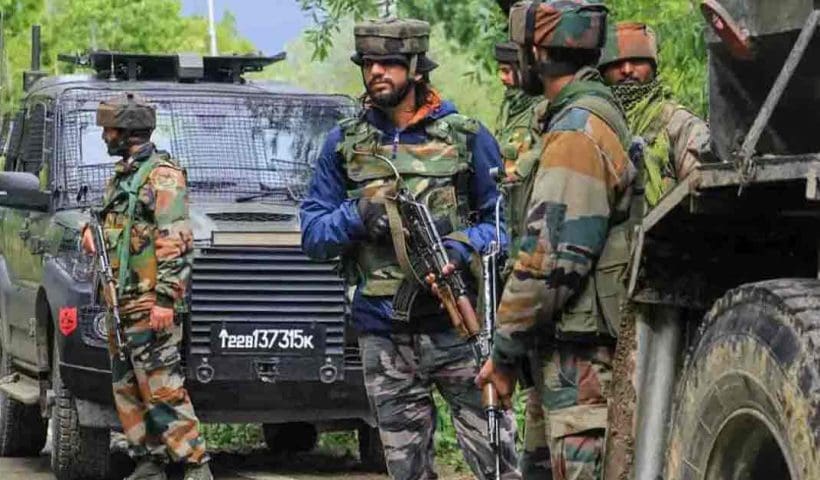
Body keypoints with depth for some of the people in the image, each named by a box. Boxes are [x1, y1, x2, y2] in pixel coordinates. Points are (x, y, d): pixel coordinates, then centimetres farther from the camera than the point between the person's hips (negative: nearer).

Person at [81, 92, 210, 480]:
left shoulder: (162, 175, -10)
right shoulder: (120, 176, 18)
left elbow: (174, 243, -17)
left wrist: (165, 299, -23)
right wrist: (92, 231, 11)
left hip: (151, 304, -10)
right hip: (120, 302, 10)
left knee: (162, 389, -12)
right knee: (127, 390, 10)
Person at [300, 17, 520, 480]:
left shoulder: (466, 137, 3)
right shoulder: (344, 144, 10)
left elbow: (503, 220, 4)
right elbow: (313, 234, 9)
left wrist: (460, 248, -15)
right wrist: (356, 216, -11)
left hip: (459, 325, -2)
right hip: (384, 334, 3)